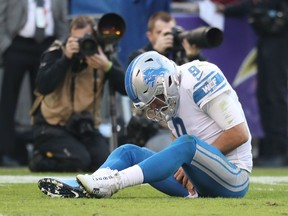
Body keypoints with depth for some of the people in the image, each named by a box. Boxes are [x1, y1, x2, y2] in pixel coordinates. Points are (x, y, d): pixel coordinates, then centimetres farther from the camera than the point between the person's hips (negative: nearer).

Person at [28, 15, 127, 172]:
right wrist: (66, 58, -28)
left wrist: (107, 66, -27)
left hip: (85, 126, 4)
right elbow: (43, 87, -24)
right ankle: (41, 158, 4)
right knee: (79, 161, -27)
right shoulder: (57, 53, -10)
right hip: (52, 125, -4)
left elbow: (126, 88, -12)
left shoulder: (104, 54, -2)